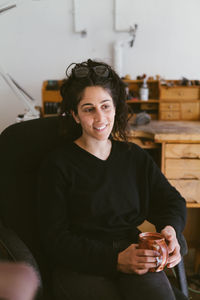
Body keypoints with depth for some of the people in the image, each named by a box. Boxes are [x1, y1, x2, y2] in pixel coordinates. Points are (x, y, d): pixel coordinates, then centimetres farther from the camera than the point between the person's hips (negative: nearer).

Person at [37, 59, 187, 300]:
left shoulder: (135, 156, 14)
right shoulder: (57, 165, 0)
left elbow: (172, 201, 16)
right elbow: (55, 241, -5)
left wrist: (170, 230, -8)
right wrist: (116, 260, -16)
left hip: (135, 255, 3)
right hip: (80, 266, -2)